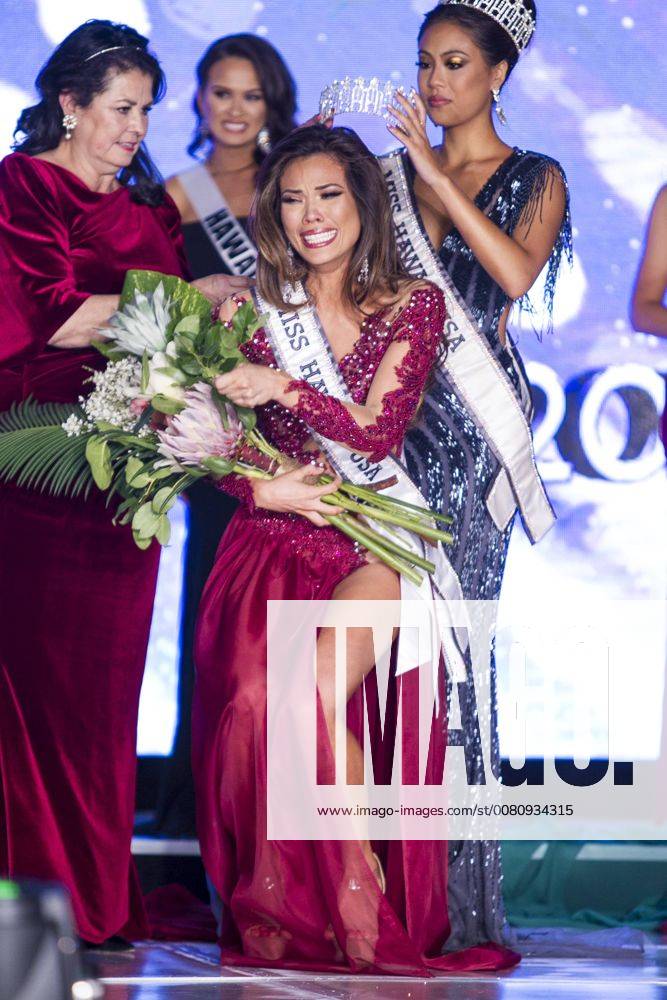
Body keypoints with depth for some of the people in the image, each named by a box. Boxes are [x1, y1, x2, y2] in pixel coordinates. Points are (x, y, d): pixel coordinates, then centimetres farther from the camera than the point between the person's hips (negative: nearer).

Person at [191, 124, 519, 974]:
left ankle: (367, 908, -14)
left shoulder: (414, 306, 6)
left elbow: (380, 432, -6)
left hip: (370, 548, -2)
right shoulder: (255, 307, 10)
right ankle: (270, 911, -15)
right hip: (271, 545, 2)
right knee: (252, 697, -26)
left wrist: (284, 388, -18)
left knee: (313, 696, -28)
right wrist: (261, 490, -12)